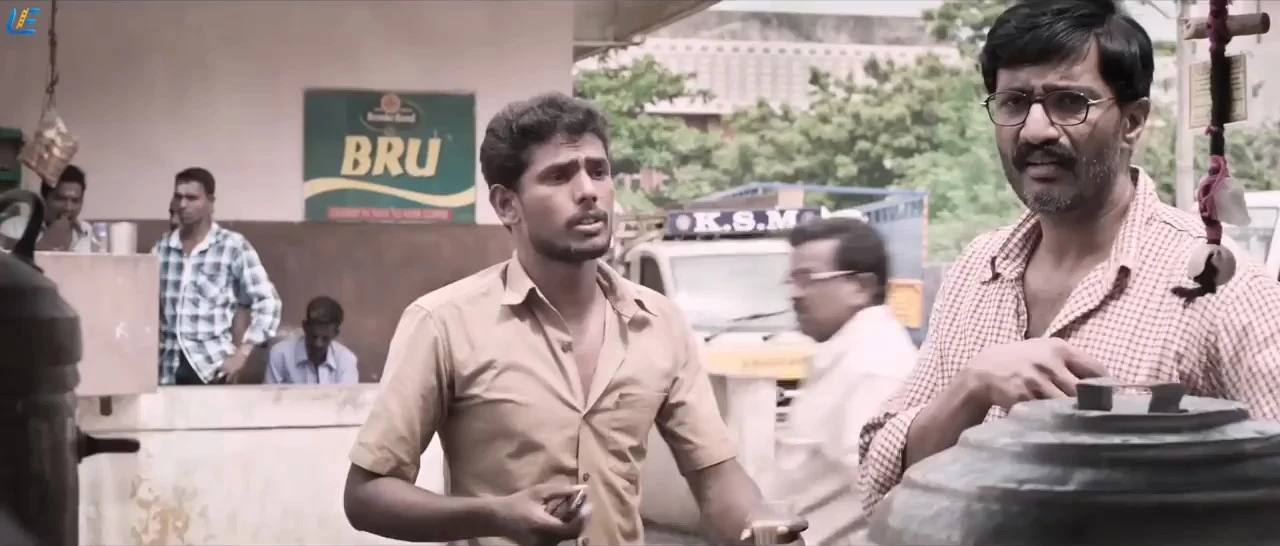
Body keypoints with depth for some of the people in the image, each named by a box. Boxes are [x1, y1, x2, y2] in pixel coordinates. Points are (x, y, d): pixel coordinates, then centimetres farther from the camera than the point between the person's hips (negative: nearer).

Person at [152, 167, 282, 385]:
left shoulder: (233, 246, -1)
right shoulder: (161, 248, 10)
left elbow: (267, 302, -3)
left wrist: (242, 354, -10)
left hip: (210, 367, -3)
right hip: (168, 370, 4)